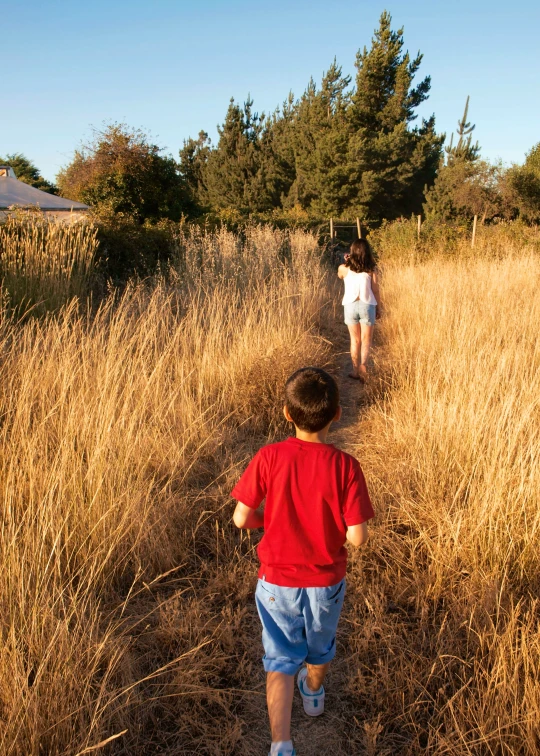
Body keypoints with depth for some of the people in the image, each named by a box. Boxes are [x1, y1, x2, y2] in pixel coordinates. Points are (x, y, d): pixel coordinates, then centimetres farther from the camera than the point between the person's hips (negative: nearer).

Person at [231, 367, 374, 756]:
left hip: (278, 581, -1)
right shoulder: (345, 466, -22)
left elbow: (241, 518, -15)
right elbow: (357, 536, -20)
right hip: (326, 581, 1)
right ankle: (314, 694, 56)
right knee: (320, 646, 30)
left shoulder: (269, 458, -21)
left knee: (281, 660, 16)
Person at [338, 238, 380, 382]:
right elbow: (376, 290, -1)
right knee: (366, 341, 6)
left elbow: (340, 276, 22)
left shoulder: (344, 268, -2)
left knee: (355, 340, 14)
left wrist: (346, 263, 13)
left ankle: (356, 371, 16)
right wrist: (379, 307, 10)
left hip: (350, 305, 1)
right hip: (367, 305, -1)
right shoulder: (371, 269, -3)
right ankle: (363, 365, -18)